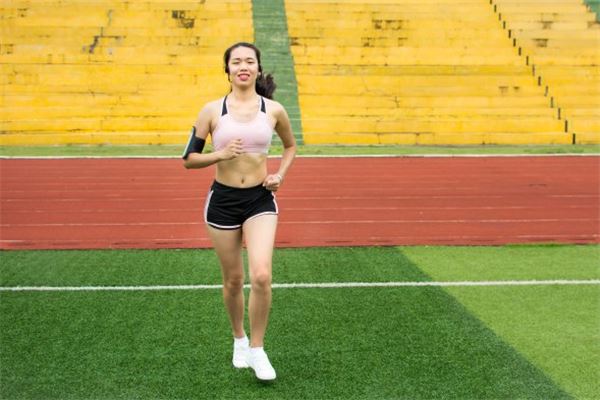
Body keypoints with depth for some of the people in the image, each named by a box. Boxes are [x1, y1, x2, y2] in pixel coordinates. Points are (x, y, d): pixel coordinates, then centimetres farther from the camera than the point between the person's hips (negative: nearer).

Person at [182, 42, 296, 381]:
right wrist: (220, 154, -18)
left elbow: (291, 146, 17)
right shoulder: (213, 110, -4)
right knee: (234, 280, 11)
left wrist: (280, 175, 2)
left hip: (260, 199, 0)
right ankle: (239, 340, 37)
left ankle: (257, 349, 6)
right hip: (223, 200, 0)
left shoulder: (273, 110, -1)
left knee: (262, 276, -15)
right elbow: (189, 159, -1)